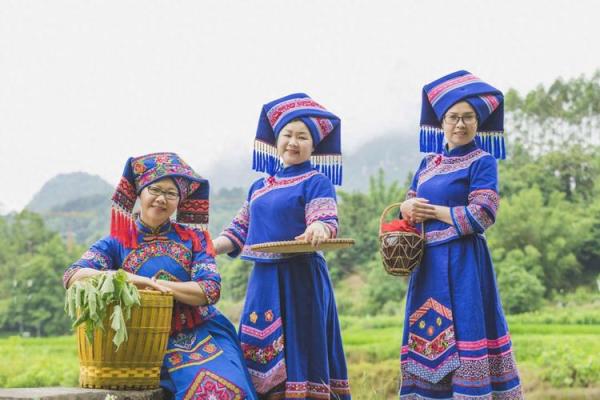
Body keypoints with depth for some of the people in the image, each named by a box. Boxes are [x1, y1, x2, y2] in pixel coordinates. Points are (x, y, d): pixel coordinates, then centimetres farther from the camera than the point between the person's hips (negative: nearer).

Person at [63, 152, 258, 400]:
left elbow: (210, 289, -5)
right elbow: (72, 277, -8)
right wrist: (123, 277, -23)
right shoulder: (118, 242, 6)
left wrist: (153, 284, -15)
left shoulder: (193, 238, 9)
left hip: (202, 334, 1)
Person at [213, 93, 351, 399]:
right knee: (259, 356, 7)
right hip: (264, 279, 7)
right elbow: (240, 231, 21)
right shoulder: (259, 187, 18)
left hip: (301, 279, -6)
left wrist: (319, 230, -39)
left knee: (297, 347, -8)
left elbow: (326, 220, -16)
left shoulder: (316, 182, -1)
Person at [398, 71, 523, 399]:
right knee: (427, 337, 5)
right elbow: (408, 206, 18)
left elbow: (480, 216, -13)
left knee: (464, 332, -9)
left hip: (462, 263, -6)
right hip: (428, 262, 6)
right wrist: (409, 207, -7)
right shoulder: (428, 163, 16)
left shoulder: (482, 161, -3)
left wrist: (432, 210, -7)